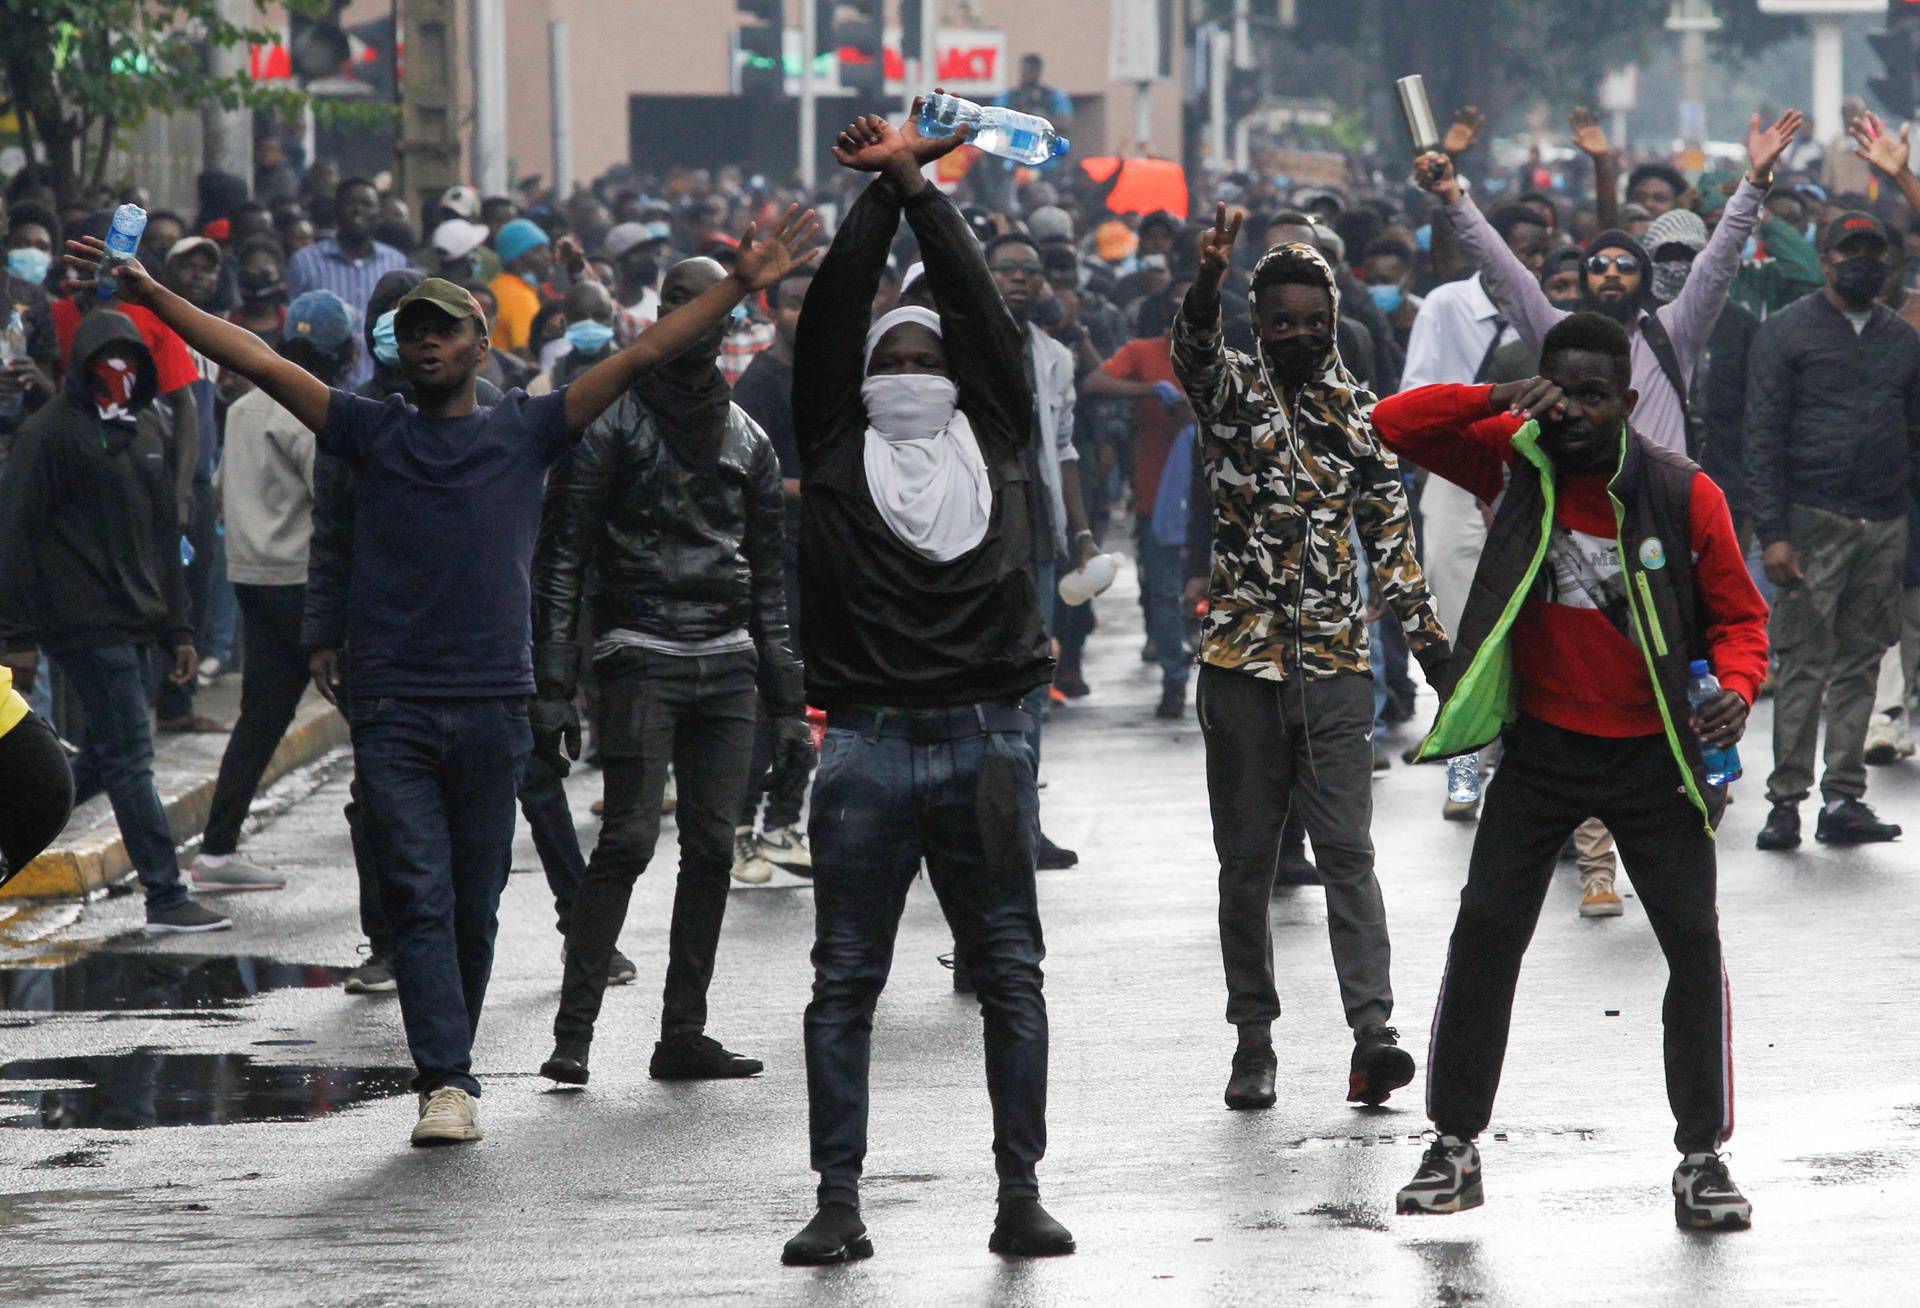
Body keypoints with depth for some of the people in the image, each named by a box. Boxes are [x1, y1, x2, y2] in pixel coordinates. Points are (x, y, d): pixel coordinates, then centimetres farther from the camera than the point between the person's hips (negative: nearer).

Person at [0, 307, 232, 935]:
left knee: (103, 760, 11)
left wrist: (177, 626, 18)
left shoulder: (148, 429, 14)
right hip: (84, 622, -8)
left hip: (134, 623, 8)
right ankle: (166, 899, -7)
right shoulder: (51, 431, -9)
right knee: (130, 760, -8)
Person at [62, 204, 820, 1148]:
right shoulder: (373, 434, 10)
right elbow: (260, 364, 7)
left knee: (474, 907, 8)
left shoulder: (524, 433, 9)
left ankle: (452, 1063, 23)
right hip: (393, 708, 0)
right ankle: (446, 1082, -14)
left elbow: (639, 358, 4)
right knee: (419, 900, -9)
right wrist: (150, 297, 2)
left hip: (493, 706, 0)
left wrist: (741, 287, -2)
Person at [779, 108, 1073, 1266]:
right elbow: (831, 315, 3)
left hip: (986, 741, 0)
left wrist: (920, 186, 4)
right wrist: (885, 192, 1)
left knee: (1011, 975, 4)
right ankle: (839, 1203, 3)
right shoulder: (836, 446, 6)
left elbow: (982, 309, 4)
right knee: (845, 982, 2)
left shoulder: (995, 441, 7)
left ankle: (1022, 1195, 4)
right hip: (868, 747, 0)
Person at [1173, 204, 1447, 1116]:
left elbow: (1389, 528, 14)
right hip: (1242, 659, -1)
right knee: (1247, 860, 6)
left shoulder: (1356, 409, 8)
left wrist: (1425, 632, 9)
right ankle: (1254, 1038, 14)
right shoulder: (1235, 389, 0)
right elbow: (1192, 354, -23)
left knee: (1347, 851, -7)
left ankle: (1373, 1032, -14)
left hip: (1337, 663, 1)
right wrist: (1207, 283, -44)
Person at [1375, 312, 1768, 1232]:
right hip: (1541, 747, 2)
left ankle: (1702, 1157, 8)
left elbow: (1738, 611, -3)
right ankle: (1455, 1146, 11)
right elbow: (1396, 426, -9)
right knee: (1484, 932, 0)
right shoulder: (1515, 459, -6)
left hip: (1651, 754, -2)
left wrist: (1737, 687, -24)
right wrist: (1500, 400, -23)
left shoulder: (1684, 494, -12)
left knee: (1693, 940, -4)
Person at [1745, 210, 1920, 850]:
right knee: (1804, 664, -6)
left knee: (1860, 665, 5)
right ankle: (1786, 798, -2)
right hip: (1814, 525, -4)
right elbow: (1764, 438, -3)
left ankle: (1843, 800, 7)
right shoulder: (1786, 332, 2)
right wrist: (1773, 532, -11)